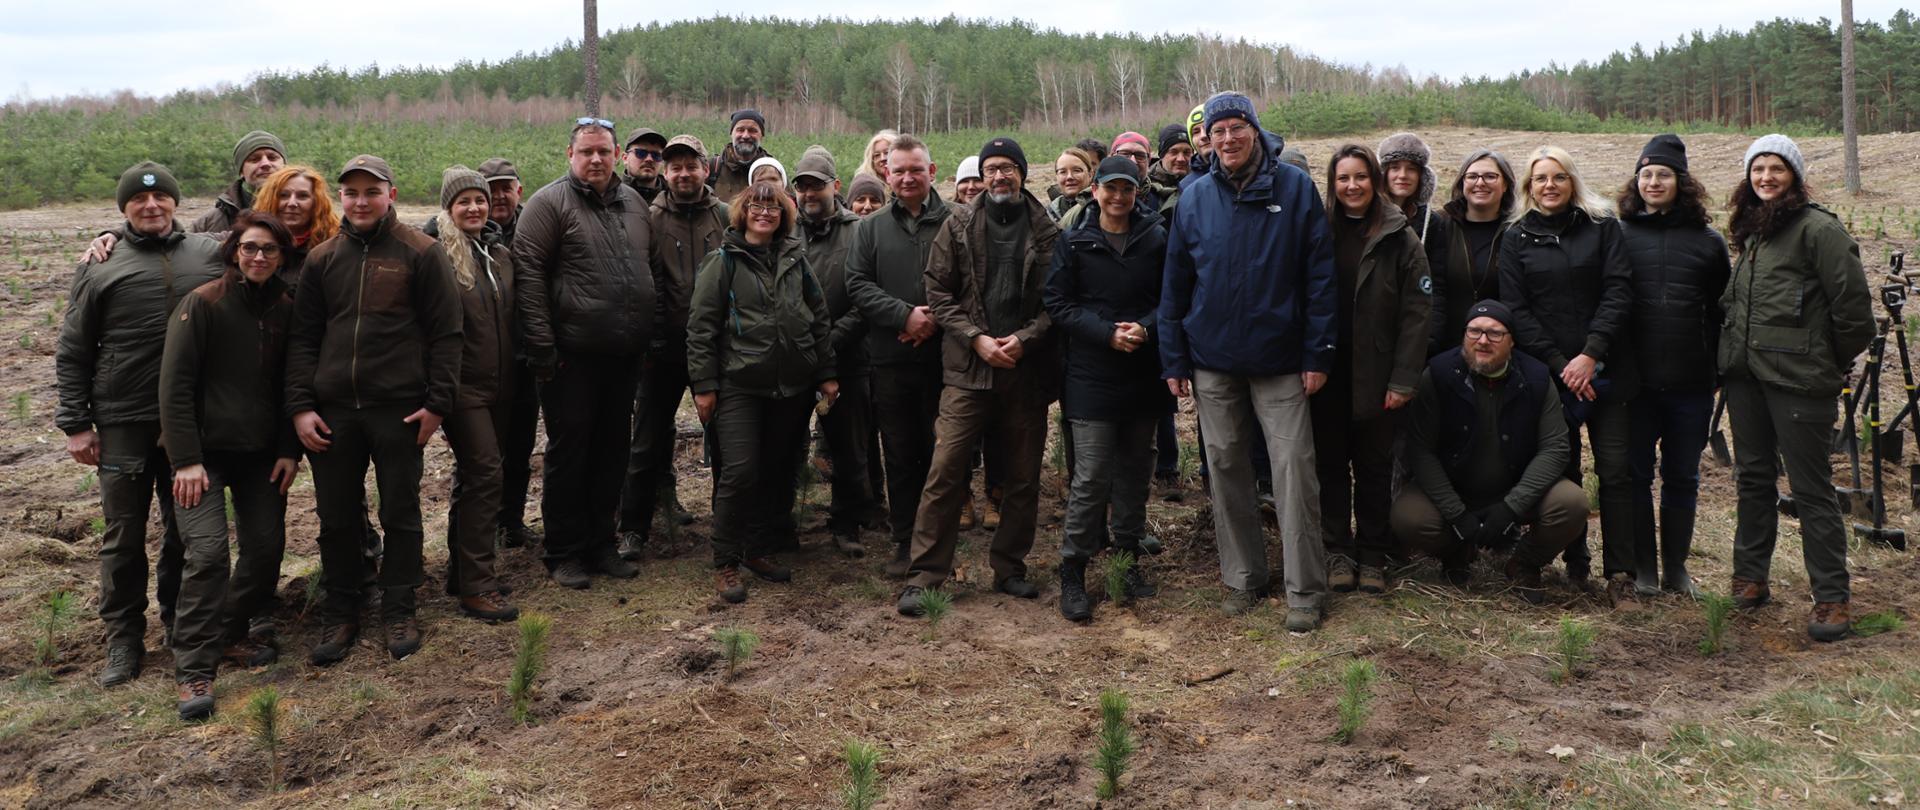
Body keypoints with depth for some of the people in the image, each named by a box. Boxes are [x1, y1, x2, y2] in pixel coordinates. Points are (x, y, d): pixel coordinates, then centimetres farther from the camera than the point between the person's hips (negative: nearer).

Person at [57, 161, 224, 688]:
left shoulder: (211, 256, 4)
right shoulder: (99, 267, 1)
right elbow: (72, 353, 3)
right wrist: (75, 423, 0)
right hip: (123, 426, -1)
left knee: (187, 531, 11)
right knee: (123, 538, 5)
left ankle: (182, 624, 27)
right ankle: (124, 640, 16)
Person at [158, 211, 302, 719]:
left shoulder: (285, 310, 5)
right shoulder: (203, 304, -8)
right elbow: (175, 385, -11)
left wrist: (290, 450, 2)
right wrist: (185, 459, -16)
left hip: (261, 452, 5)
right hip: (205, 449, -5)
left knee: (266, 548, 2)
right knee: (208, 552, -15)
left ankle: (234, 634, 25)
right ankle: (194, 668, -7)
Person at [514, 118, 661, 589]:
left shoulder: (634, 204, 12)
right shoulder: (550, 203, -7)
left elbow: (654, 271, 19)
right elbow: (529, 274, -12)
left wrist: (656, 331, 10)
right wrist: (542, 348, -16)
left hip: (625, 355, 6)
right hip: (572, 356, -6)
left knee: (613, 450, 12)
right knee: (568, 453, 2)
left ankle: (601, 544, 25)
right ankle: (564, 553, 14)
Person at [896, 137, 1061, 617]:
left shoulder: (1047, 232, 4)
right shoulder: (958, 227, 4)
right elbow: (938, 291, 2)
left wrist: (1024, 338, -12)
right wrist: (977, 338, -8)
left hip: (1027, 368, 1)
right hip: (968, 366, -1)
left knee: (1024, 476, 9)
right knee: (946, 470, -7)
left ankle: (1010, 568, 24)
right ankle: (926, 573, 1)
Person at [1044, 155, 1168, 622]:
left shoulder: (1156, 240, 4)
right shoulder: (1073, 244, 1)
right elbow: (1059, 305, -3)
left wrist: (1145, 328, -14)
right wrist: (1107, 333, -15)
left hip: (1144, 374, 3)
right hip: (1092, 377, -2)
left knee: (1135, 473, 12)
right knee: (1091, 477, -4)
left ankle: (1128, 560, 26)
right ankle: (1073, 570, 6)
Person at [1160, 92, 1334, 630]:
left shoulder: (1295, 188, -4)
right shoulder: (1194, 197, 3)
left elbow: (1320, 276, -4)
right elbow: (1175, 283, 7)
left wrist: (1317, 354, -9)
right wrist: (1174, 360, 3)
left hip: (1280, 360, -3)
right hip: (1213, 363, 3)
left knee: (1294, 468, -3)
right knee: (1226, 469, 9)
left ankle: (1305, 589, 8)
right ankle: (1242, 578, 23)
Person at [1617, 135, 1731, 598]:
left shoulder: (1708, 240, 6)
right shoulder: (1620, 234, 2)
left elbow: (1720, 310, 10)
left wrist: (1720, 370, 5)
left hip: (1691, 384, 1)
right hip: (1635, 381, -1)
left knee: (1682, 477, 10)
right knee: (1636, 475, 5)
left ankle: (1676, 567, 22)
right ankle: (1643, 568, 17)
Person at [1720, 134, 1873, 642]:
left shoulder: (1818, 228, -10)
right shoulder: (1751, 230, 14)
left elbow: (1852, 304, -12)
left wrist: (1833, 362, -2)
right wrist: (1733, 350, 16)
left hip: (1798, 378, -7)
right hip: (1744, 372, 7)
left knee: (1811, 487, -3)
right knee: (1752, 477, 14)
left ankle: (1832, 598, 5)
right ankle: (1750, 578, 25)